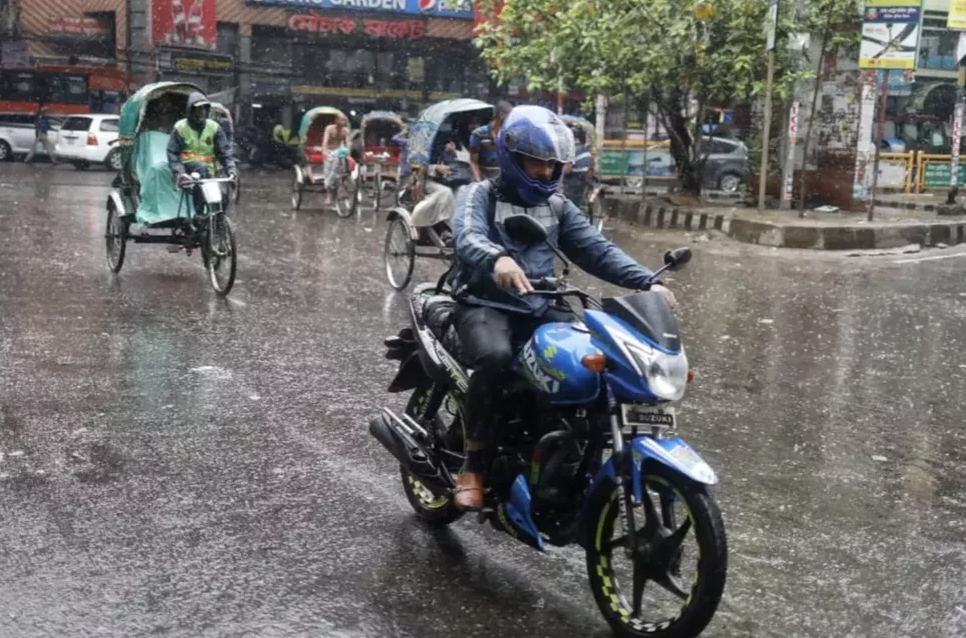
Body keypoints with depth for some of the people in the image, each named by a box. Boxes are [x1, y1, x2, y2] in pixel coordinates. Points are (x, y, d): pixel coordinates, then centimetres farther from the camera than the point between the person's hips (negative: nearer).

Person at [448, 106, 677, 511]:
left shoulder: (557, 207, 17)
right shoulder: (480, 196, 0)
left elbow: (597, 249, 8)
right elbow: (467, 238, -22)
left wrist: (646, 282, -8)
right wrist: (497, 259, -46)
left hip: (538, 308, 5)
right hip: (484, 304, -5)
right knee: (495, 357, -36)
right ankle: (473, 464, -21)